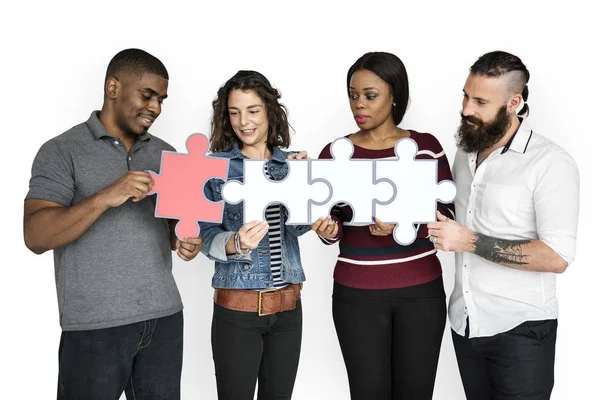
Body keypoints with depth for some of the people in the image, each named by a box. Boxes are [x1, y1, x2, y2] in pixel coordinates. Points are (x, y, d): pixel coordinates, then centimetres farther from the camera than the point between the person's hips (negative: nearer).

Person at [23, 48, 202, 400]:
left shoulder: (166, 154, 11)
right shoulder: (62, 151, -4)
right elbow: (35, 236, -13)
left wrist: (184, 240, -7)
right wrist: (105, 198, -24)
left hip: (164, 317, 4)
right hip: (95, 326, -4)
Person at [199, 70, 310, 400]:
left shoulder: (290, 163, 6)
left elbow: (301, 225, -2)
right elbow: (207, 236, -7)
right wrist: (235, 244, -28)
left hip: (288, 306, 3)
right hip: (237, 308, -3)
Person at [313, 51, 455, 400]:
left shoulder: (426, 146, 0)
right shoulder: (335, 153, 0)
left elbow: (447, 214, -3)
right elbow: (334, 225, 3)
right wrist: (329, 229, -21)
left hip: (421, 291, 0)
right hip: (357, 294, 0)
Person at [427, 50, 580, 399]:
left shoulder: (551, 163, -14)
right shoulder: (465, 152, 7)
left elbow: (557, 257, -21)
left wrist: (470, 241, -24)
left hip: (520, 329, -6)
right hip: (465, 321, 6)